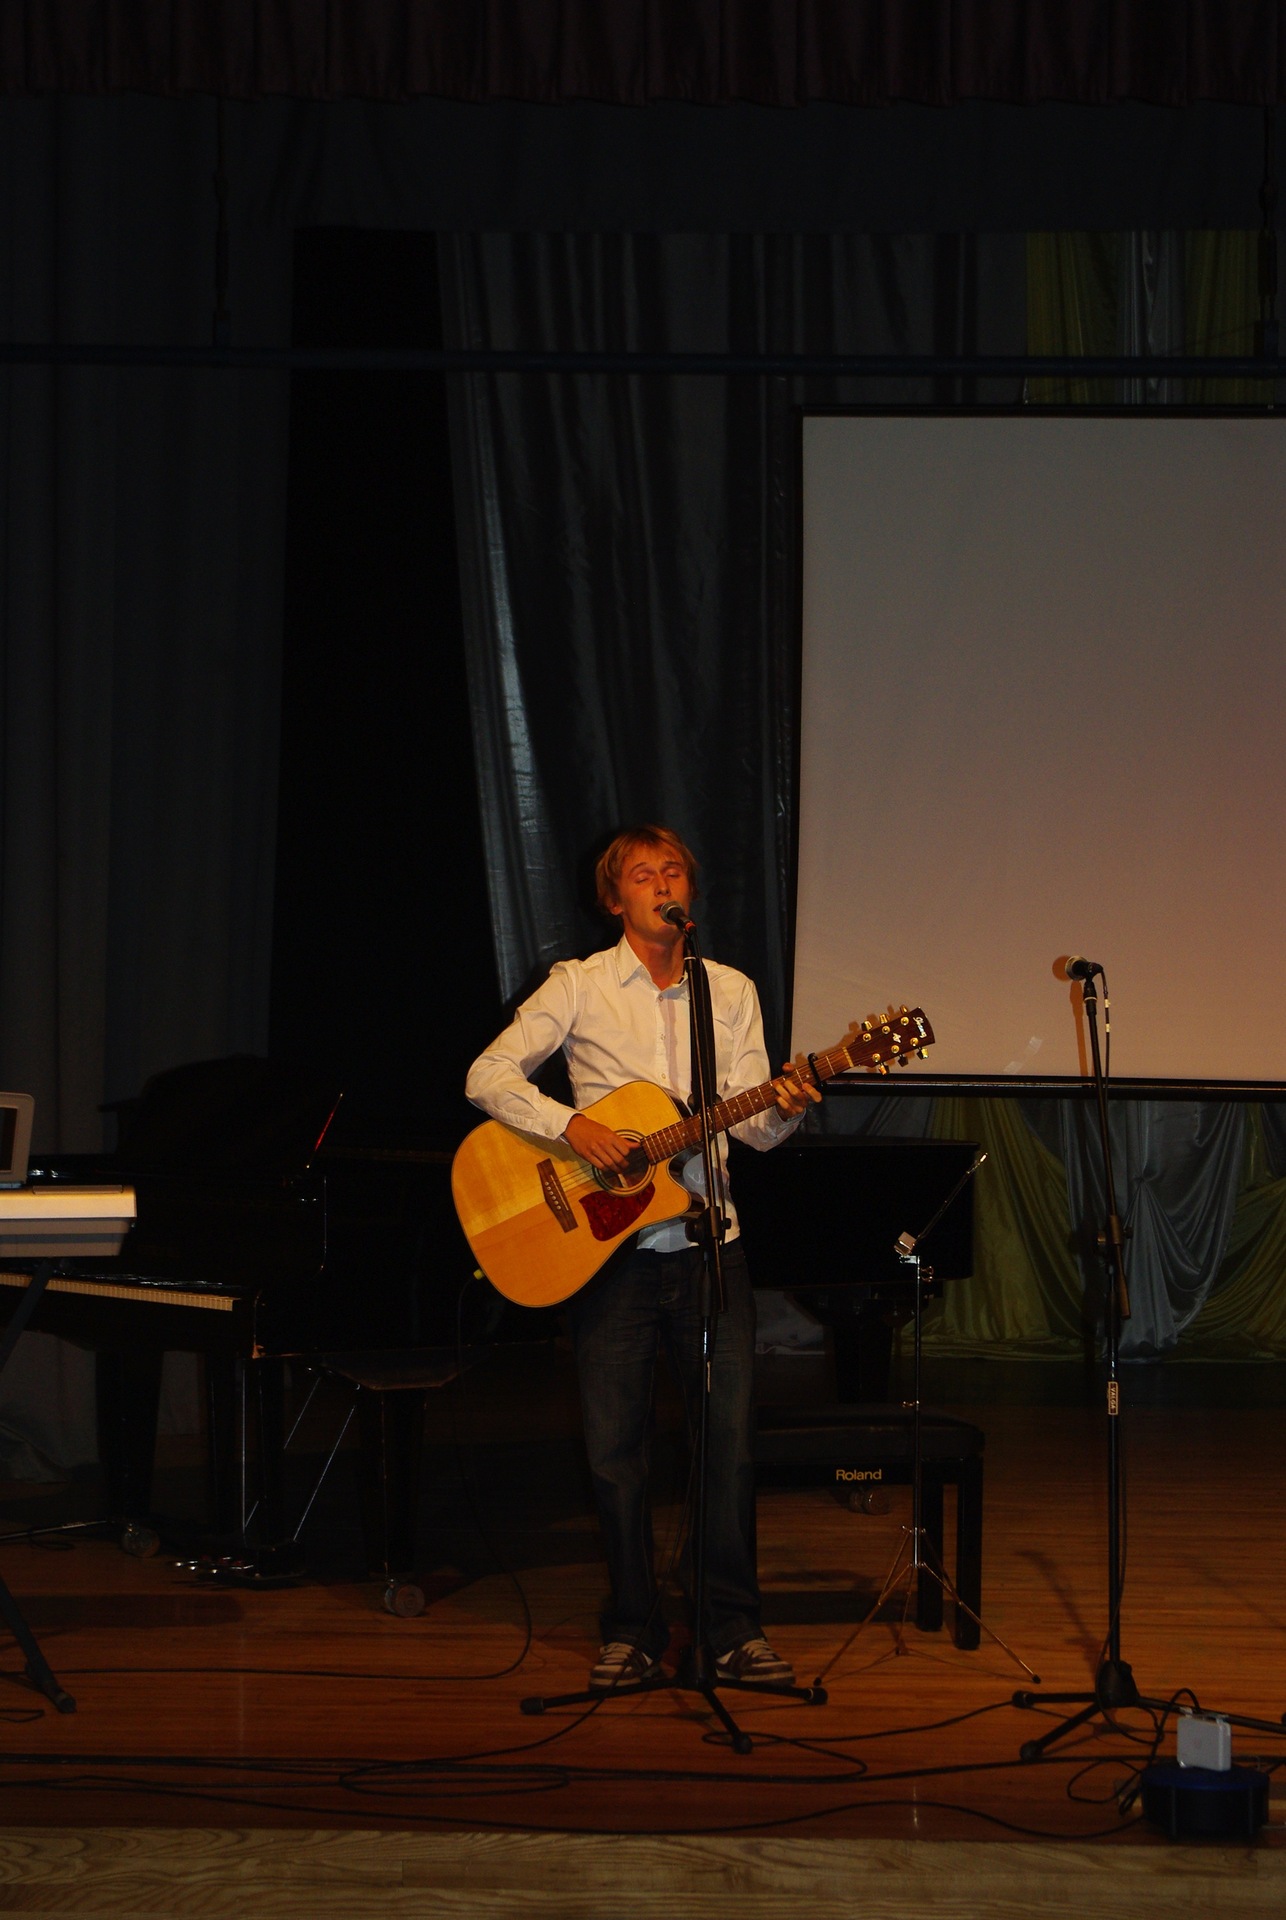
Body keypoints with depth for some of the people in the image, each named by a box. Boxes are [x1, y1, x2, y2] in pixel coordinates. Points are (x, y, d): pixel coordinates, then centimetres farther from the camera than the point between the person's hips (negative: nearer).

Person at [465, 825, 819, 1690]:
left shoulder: (732, 992, 9)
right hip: (609, 1251, -2)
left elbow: (750, 1125, 4)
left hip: (706, 1242, 2)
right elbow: (489, 1075, -6)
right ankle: (634, 1631, 13)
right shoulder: (580, 985, 1)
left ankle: (734, 1627, 7)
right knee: (615, 1443, 1)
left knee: (733, 1432, -3)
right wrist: (572, 1125, -19)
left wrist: (784, 1108, -18)